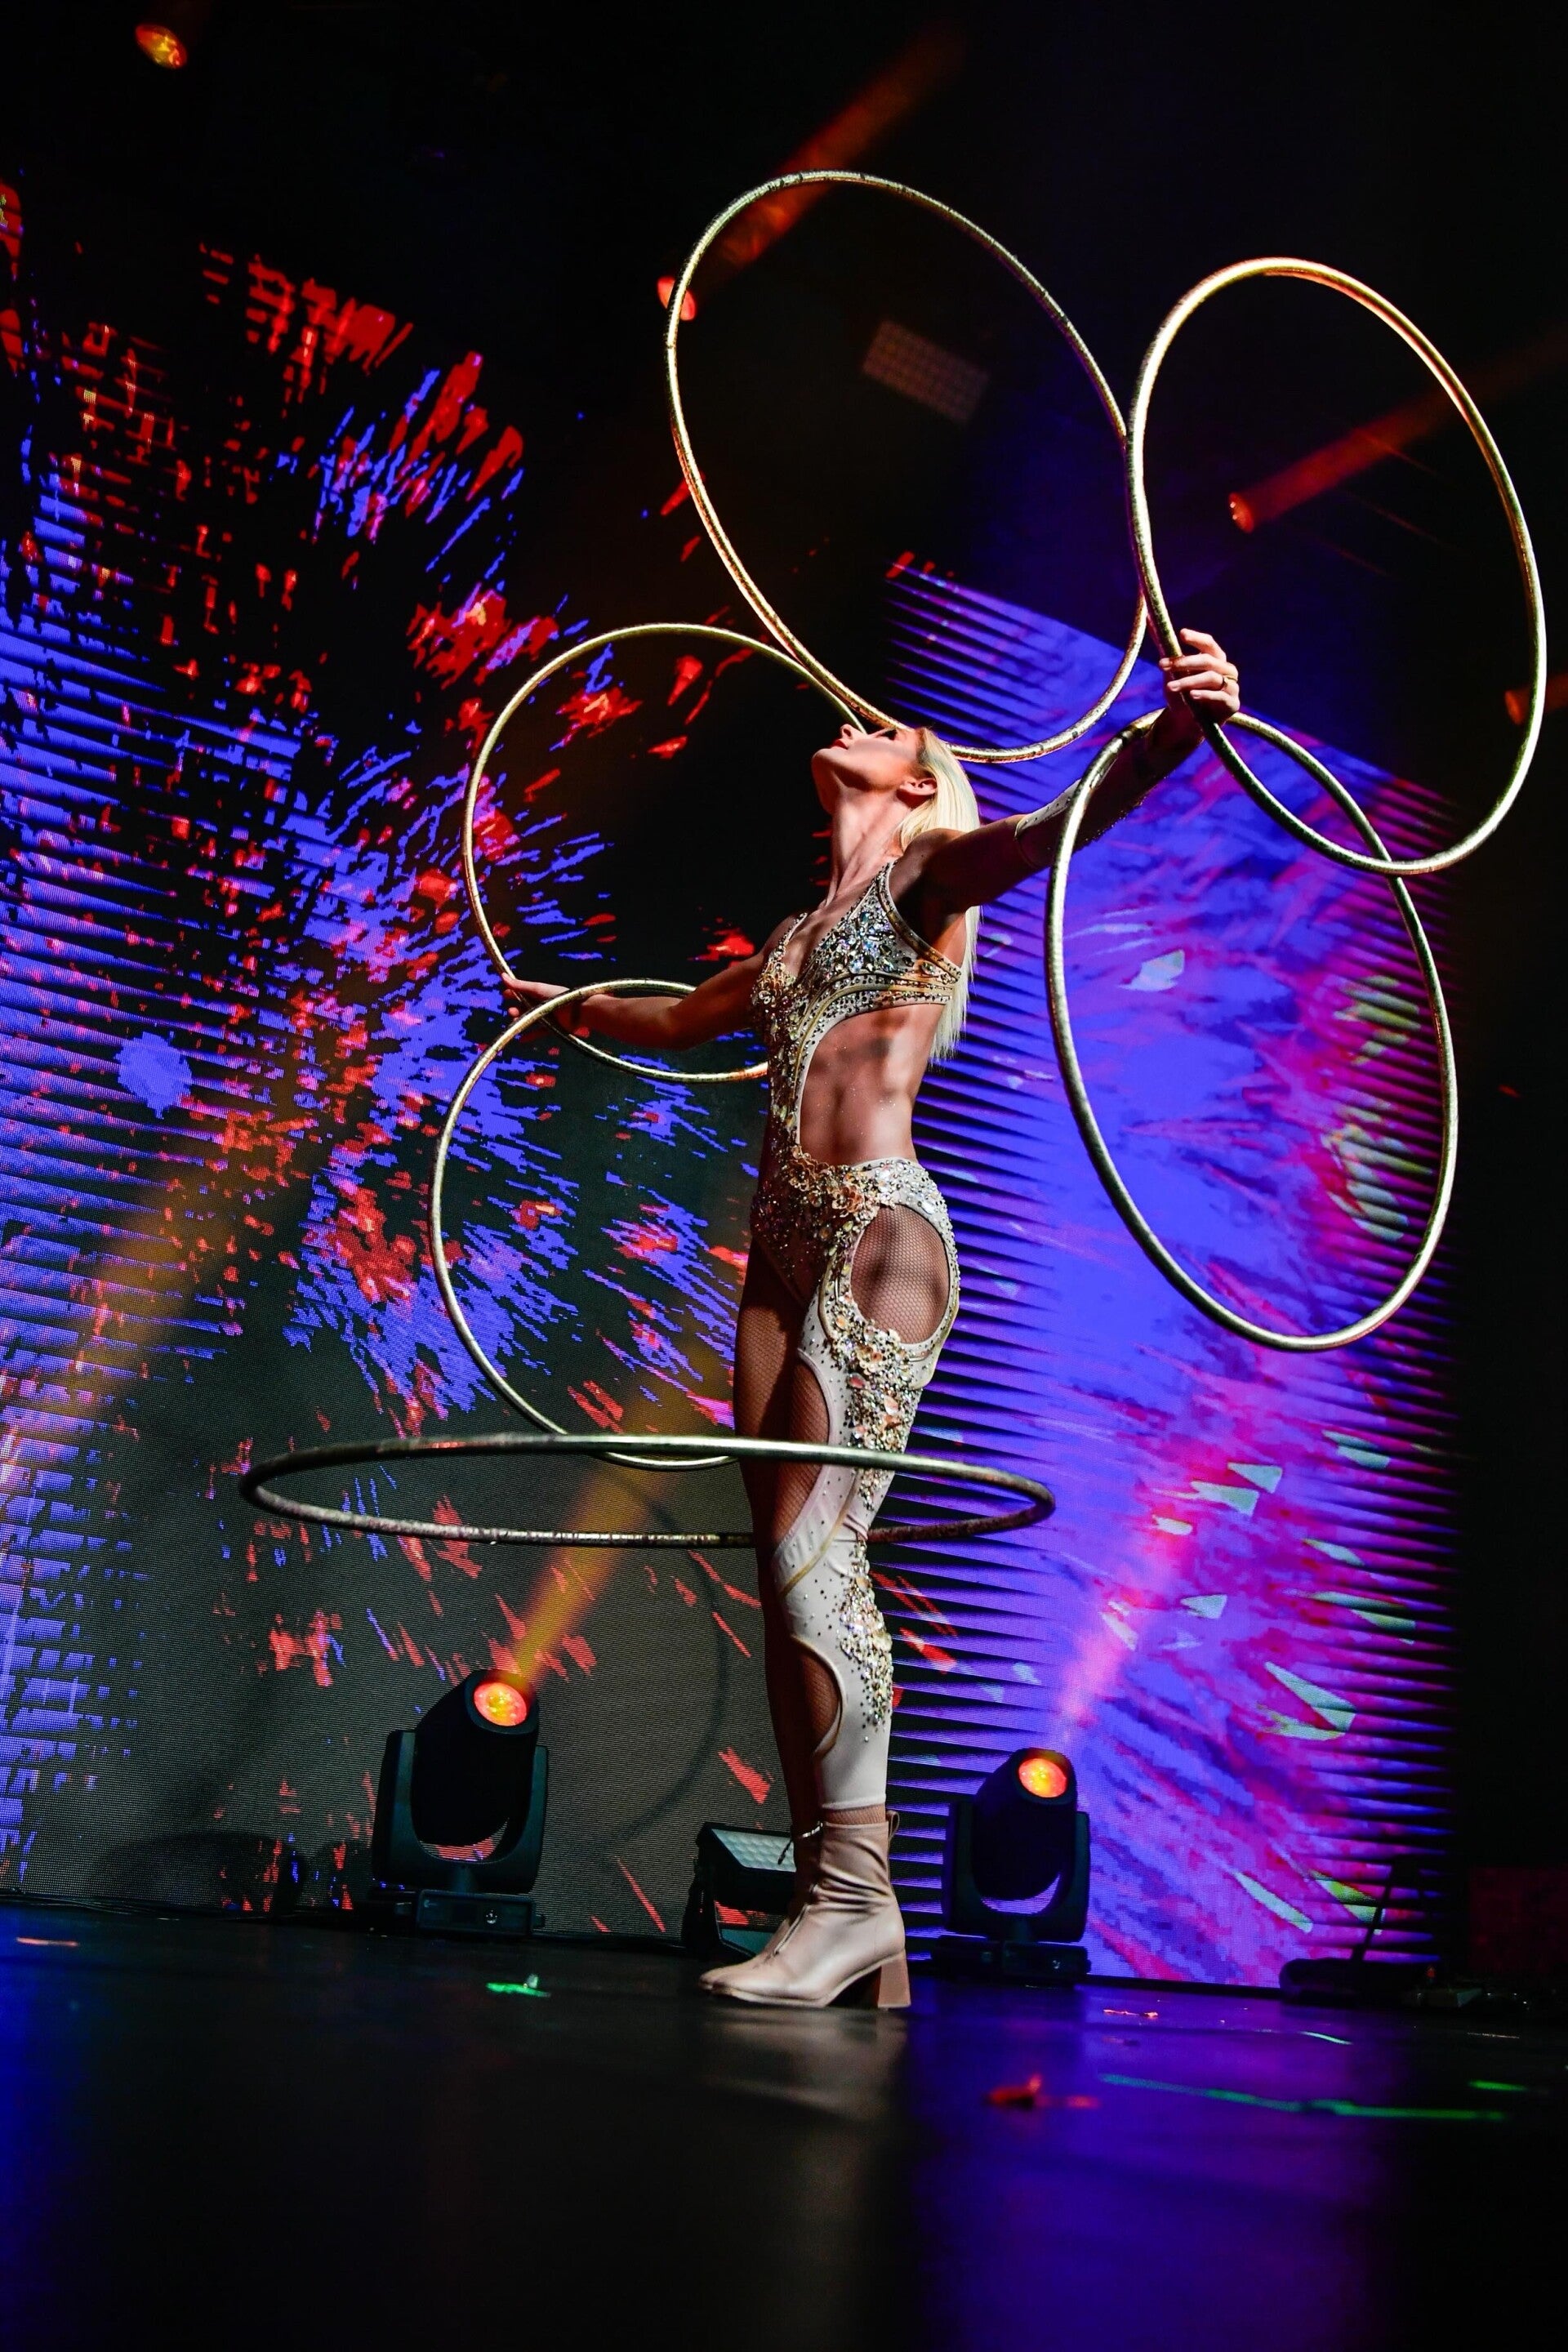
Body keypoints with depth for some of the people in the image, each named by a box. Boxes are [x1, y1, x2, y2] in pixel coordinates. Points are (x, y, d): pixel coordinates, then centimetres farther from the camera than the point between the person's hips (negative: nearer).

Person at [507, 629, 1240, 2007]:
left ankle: (859, 1893, -14)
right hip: (785, 1246, 7)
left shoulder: (927, 875, 6)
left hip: (879, 1235, -7)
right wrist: (570, 1009, 60)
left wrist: (1176, 733, -34)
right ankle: (830, 1910, 1)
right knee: (795, 1572, 0)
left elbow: (1054, 829, -15)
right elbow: (681, 1023, 44)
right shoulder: (800, 934, 26)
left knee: (815, 1547, -18)